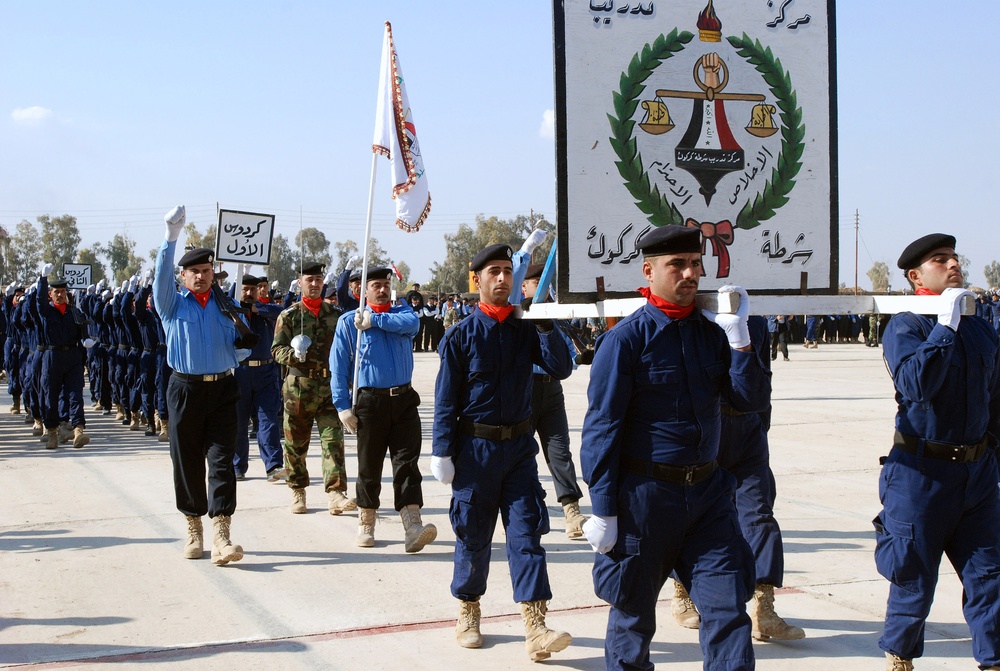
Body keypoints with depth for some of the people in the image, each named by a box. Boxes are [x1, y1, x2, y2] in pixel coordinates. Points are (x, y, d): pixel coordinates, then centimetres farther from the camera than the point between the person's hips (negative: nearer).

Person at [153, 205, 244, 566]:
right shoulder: (173, 304, 6)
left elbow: (241, 343, 19)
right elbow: (161, 276, -12)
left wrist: (238, 353, -4)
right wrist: (171, 237, -22)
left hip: (223, 390, 1)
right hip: (186, 390, 0)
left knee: (222, 460, -9)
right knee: (187, 462, 5)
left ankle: (221, 536, -15)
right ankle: (194, 529, 20)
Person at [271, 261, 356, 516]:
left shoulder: (335, 314, 10)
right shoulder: (289, 315, 3)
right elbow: (276, 349, -2)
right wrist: (293, 354, -23)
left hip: (330, 386, 1)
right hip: (298, 386, -1)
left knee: (333, 440, -8)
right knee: (295, 442, 7)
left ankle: (335, 494, -9)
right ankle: (298, 491, 23)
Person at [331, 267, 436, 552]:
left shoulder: (401, 313, 11)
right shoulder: (349, 322, 4)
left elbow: (412, 322, -15)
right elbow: (339, 366, 0)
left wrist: (374, 321, -15)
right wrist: (343, 406, -7)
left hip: (404, 400, 2)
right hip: (370, 402, -1)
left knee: (407, 463, -6)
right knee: (369, 466, 5)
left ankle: (413, 527, -13)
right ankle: (366, 525, 20)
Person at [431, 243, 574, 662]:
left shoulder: (526, 330, 5)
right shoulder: (461, 335, -3)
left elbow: (561, 368, -7)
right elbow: (445, 399, -4)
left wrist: (545, 324, -15)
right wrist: (443, 453, -8)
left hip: (519, 445, 2)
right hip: (475, 446, -2)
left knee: (526, 532, -4)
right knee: (473, 534, 8)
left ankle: (535, 630, -7)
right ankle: (468, 614, 27)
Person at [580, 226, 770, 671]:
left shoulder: (711, 332, 5)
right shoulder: (626, 338, -11)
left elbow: (752, 401, 0)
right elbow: (601, 428, -11)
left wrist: (738, 336, -11)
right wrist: (602, 511, -13)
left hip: (707, 489, 4)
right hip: (644, 495, -4)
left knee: (728, 608, 0)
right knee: (633, 613, 12)